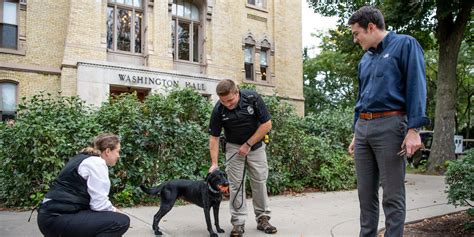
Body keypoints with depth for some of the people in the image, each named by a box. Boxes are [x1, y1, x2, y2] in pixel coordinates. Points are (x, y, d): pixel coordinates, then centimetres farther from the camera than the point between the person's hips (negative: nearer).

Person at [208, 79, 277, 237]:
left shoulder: (253, 98, -25)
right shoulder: (218, 110, -21)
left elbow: (267, 124, -18)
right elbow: (214, 137, -13)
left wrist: (248, 145, -17)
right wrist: (214, 163, -19)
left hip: (256, 145, 0)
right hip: (234, 147, 0)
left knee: (260, 181, 2)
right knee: (236, 184, -3)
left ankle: (263, 219, 13)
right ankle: (238, 223, 3)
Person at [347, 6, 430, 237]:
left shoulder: (405, 44, 0)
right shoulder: (365, 59, 20)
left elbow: (416, 87, -9)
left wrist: (413, 129, -17)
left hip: (389, 125, -7)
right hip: (363, 127, 7)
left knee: (392, 196, -2)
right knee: (365, 193, 9)